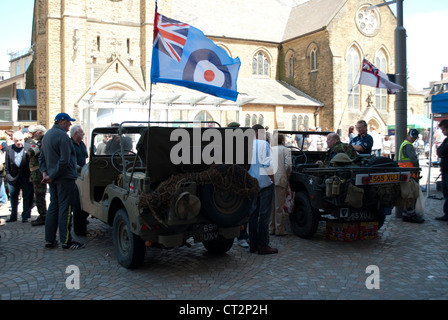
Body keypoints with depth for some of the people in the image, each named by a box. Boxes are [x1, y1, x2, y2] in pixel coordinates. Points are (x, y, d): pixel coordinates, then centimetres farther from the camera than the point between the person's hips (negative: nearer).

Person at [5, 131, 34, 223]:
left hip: (26, 177, -3)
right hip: (13, 177, 4)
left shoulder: (29, 148, -6)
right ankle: (13, 216, 27)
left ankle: (25, 216, 13)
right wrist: (8, 176, 3)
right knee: (13, 197, 13)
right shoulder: (9, 149, 4)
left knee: (27, 197, 2)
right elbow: (7, 166, 9)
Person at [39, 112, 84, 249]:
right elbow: (64, 160, -22)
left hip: (53, 179, 9)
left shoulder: (47, 134, 15)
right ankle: (66, 241, 0)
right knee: (65, 208, -5)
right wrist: (51, 176, -14)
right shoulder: (62, 136, -15)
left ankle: (49, 240, 17)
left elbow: (42, 157, 18)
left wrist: (45, 172, 7)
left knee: (53, 207, 13)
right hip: (64, 177, -9)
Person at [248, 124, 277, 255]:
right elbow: (267, 165, -15)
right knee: (264, 215, -2)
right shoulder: (264, 144, -9)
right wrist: (272, 179, -5)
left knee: (253, 214, 11)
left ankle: (253, 245, 16)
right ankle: (263, 246, 0)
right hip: (264, 184, -6)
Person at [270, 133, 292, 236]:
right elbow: (288, 165, -11)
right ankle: (279, 230, 3)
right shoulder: (286, 150, 0)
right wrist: (287, 175, 4)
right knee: (279, 206, 0)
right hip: (280, 179, -4)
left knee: (271, 205, 11)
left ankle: (271, 229, 16)